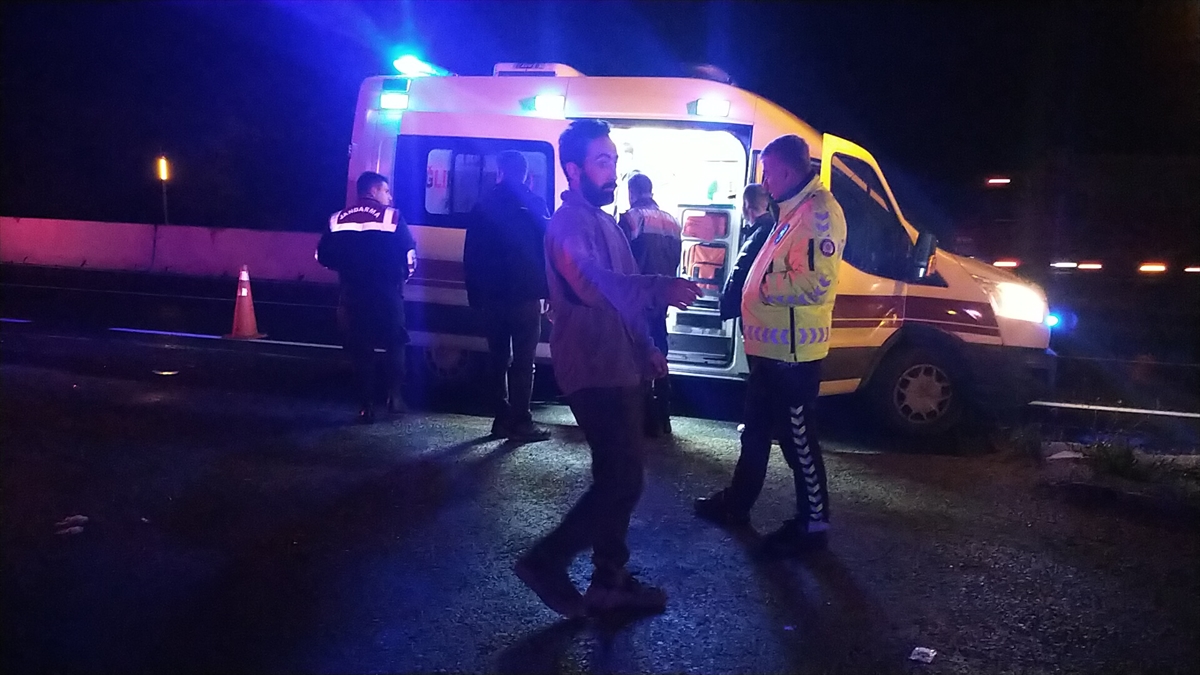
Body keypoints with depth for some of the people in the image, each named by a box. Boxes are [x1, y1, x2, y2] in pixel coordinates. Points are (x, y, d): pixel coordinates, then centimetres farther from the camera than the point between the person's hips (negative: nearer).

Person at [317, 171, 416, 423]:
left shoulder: (337, 220, 8)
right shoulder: (392, 217, -3)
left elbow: (323, 256, 6)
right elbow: (409, 254, -7)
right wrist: (403, 277, 11)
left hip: (351, 296, 3)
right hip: (386, 295, -3)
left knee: (360, 351, 9)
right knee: (394, 345, 15)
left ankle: (366, 405, 8)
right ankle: (394, 395, 6)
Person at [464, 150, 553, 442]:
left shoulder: (484, 205, 7)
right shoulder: (534, 204, -3)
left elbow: (471, 255, 8)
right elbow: (546, 249, -6)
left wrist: (475, 293, 14)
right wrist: (549, 290, -1)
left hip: (492, 295, 4)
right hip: (525, 295, -4)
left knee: (498, 358, 11)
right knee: (523, 362, -2)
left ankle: (503, 419, 14)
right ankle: (520, 422, -2)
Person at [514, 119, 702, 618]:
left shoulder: (602, 220, 18)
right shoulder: (570, 222, -14)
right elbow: (592, 283, -35)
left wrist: (647, 348, 20)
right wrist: (662, 288, -46)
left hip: (619, 368, 10)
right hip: (595, 372, -10)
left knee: (618, 479, 14)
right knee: (621, 482, -10)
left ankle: (609, 581, 25)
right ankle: (546, 561, 3)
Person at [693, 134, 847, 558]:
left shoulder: (818, 210, -18)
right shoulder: (794, 209, 15)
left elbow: (817, 281, -28)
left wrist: (764, 286, -16)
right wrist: (758, 290, 9)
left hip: (792, 352, -11)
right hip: (770, 346, 11)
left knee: (797, 439, 1)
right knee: (756, 429, 21)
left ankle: (813, 524, 14)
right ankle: (737, 503, 35)